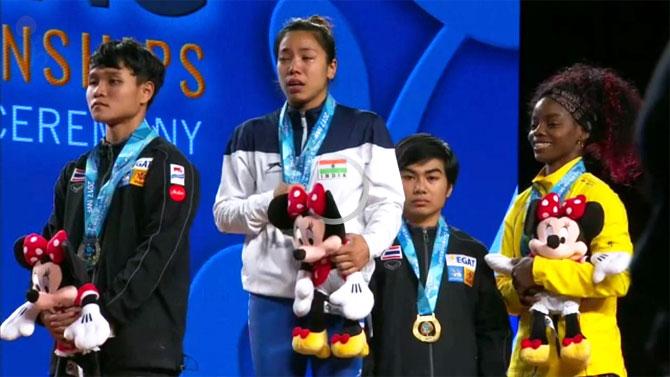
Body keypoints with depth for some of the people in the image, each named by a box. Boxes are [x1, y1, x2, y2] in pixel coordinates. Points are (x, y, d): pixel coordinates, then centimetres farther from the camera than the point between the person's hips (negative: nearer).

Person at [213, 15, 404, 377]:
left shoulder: (365, 129, 8)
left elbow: (387, 202, 2)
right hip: (272, 293, 2)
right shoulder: (252, 136, 13)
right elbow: (224, 213, 11)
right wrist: (270, 203, -9)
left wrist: (368, 243, -19)